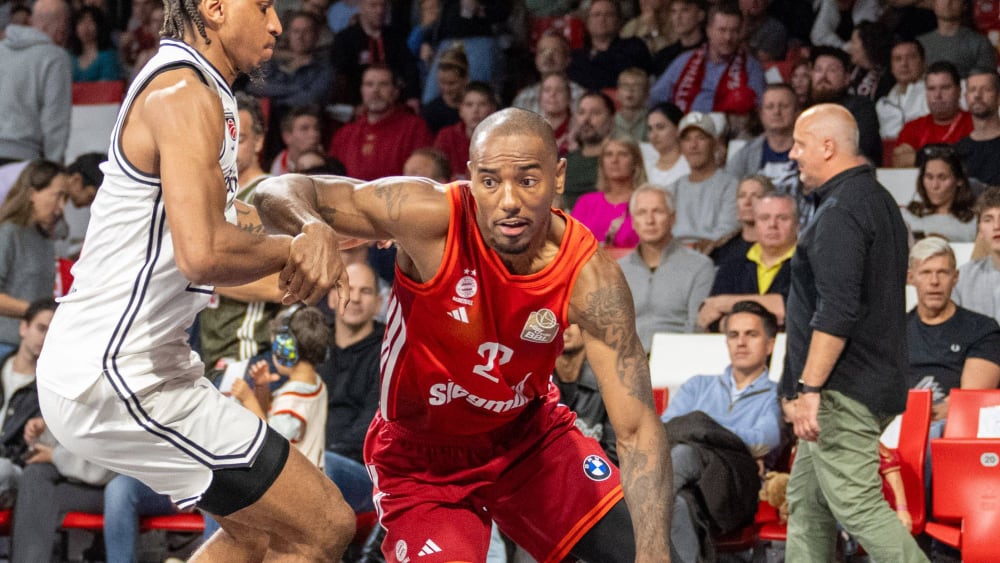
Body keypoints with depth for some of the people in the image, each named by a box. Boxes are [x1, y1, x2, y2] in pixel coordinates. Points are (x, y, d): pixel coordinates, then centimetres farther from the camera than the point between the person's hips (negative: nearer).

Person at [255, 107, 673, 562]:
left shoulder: (589, 275, -23)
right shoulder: (428, 215, -28)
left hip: (529, 436, 2)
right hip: (420, 458, -2)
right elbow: (277, 193, -24)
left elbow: (637, 427, -23)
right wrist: (312, 232, -50)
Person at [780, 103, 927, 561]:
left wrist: (809, 388, -22)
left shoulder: (840, 211, -16)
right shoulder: (880, 201, 18)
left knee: (858, 508, -12)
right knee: (806, 501, 15)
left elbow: (836, 312, -24)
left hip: (843, 393, -11)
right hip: (877, 382, 11)